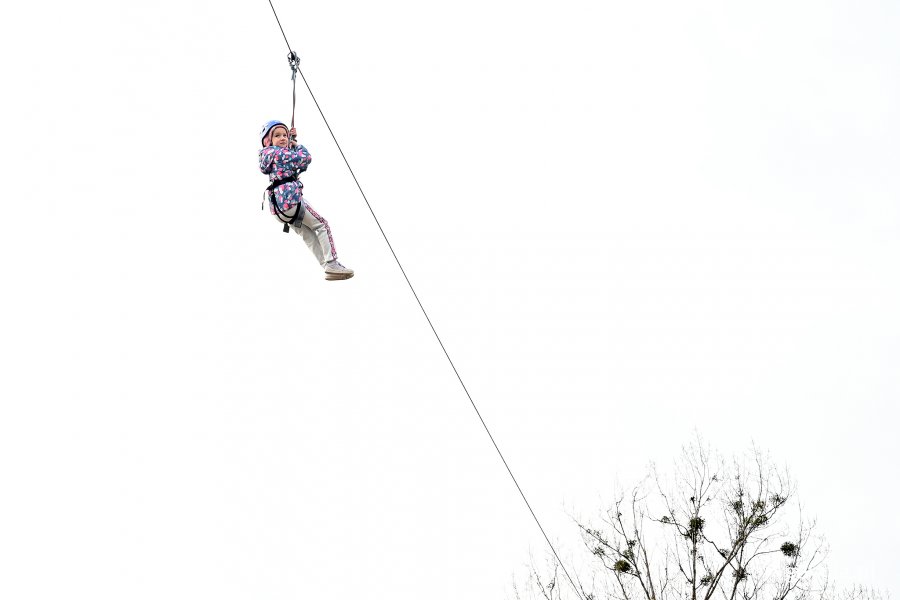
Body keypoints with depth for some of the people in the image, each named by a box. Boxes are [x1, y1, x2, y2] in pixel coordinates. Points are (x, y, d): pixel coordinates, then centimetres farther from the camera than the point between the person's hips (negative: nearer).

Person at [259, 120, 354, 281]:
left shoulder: (267, 154, 18)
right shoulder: (280, 152, -10)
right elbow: (305, 158, -14)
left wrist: (291, 138, 24)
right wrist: (297, 145, 4)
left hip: (275, 205, 9)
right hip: (290, 198, -9)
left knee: (308, 233, 14)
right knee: (321, 225, 2)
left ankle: (328, 267, 9)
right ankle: (332, 264, -6)